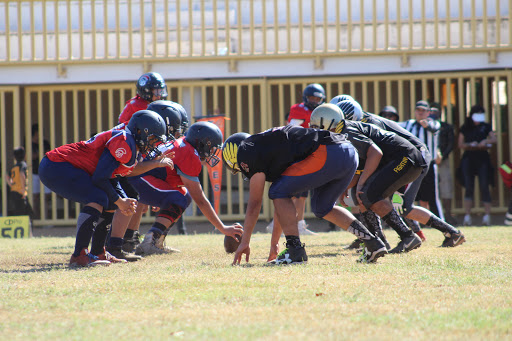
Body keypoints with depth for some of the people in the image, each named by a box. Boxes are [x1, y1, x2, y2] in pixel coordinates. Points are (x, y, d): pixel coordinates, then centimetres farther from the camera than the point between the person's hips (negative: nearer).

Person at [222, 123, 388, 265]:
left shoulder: (250, 152, 5)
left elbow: (254, 204, 7)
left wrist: (244, 243, 15)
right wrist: (274, 243, 42)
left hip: (328, 155, -10)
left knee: (279, 193, 3)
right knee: (322, 207, 26)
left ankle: (296, 251, -3)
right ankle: (373, 243, 16)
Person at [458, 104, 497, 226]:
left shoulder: (486, 127, 10)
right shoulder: (465, 128, 10)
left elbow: (494, 139, -1)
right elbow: (461, 144, 6)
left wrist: (486, 141, -20)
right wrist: (470, 145, -12)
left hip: (482, 158, 0)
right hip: (468, 158, 0)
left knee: (484, 187, -6)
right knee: (469, 187, -3)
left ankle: (487, 215, -6)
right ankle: (467, 216, -3)